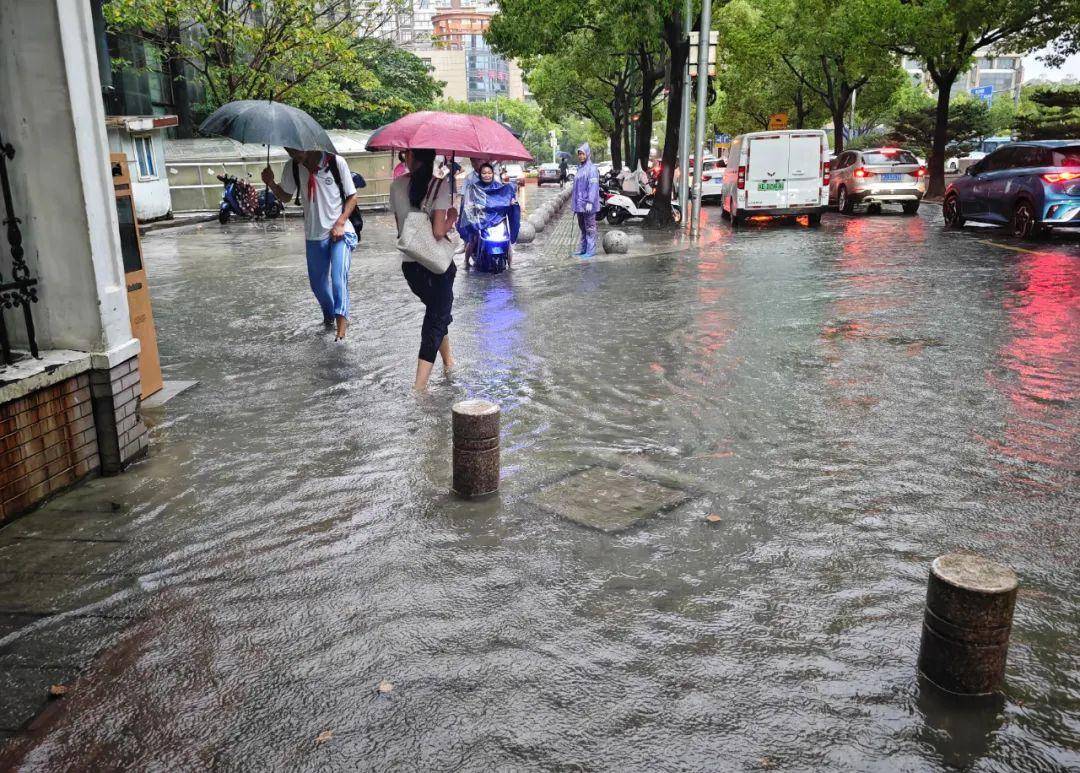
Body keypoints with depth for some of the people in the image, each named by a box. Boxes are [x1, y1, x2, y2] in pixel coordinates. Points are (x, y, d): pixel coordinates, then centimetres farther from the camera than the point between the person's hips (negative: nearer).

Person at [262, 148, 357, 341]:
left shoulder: (336, 162, -10)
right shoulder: (292, 167, 1)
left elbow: (352, 196, -4)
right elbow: (285, 196, 13)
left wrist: (340, 223, -15)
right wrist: (271, 184, -8)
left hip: (340, 233, -4)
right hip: (314, 235, 4)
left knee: (338, 276, -23)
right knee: (318, 282, 13)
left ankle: (341, 321, -23)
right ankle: (329, 316, 38)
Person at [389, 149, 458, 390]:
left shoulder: (396, 185, 0)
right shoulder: (440, 186, -14)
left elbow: (400, 226, 7)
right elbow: (439, 231, -20)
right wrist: (452, 217, -1)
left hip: (409, 263, 5)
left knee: (436, 310, 26)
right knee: (437, 318, 3)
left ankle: (448, 361, 42)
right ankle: (420, 384, -6)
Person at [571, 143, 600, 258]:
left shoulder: (591, 169, -10)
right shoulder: (580, 168, 15)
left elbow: (593, 186, -17)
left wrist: (590, 202, -23)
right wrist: (575, 202, 18)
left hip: (587, 205, -8)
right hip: (579, 204, 8)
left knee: (590, 227, -3)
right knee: (582, 227, 15)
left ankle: (591, 250, 0)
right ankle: (583, 248, 24)